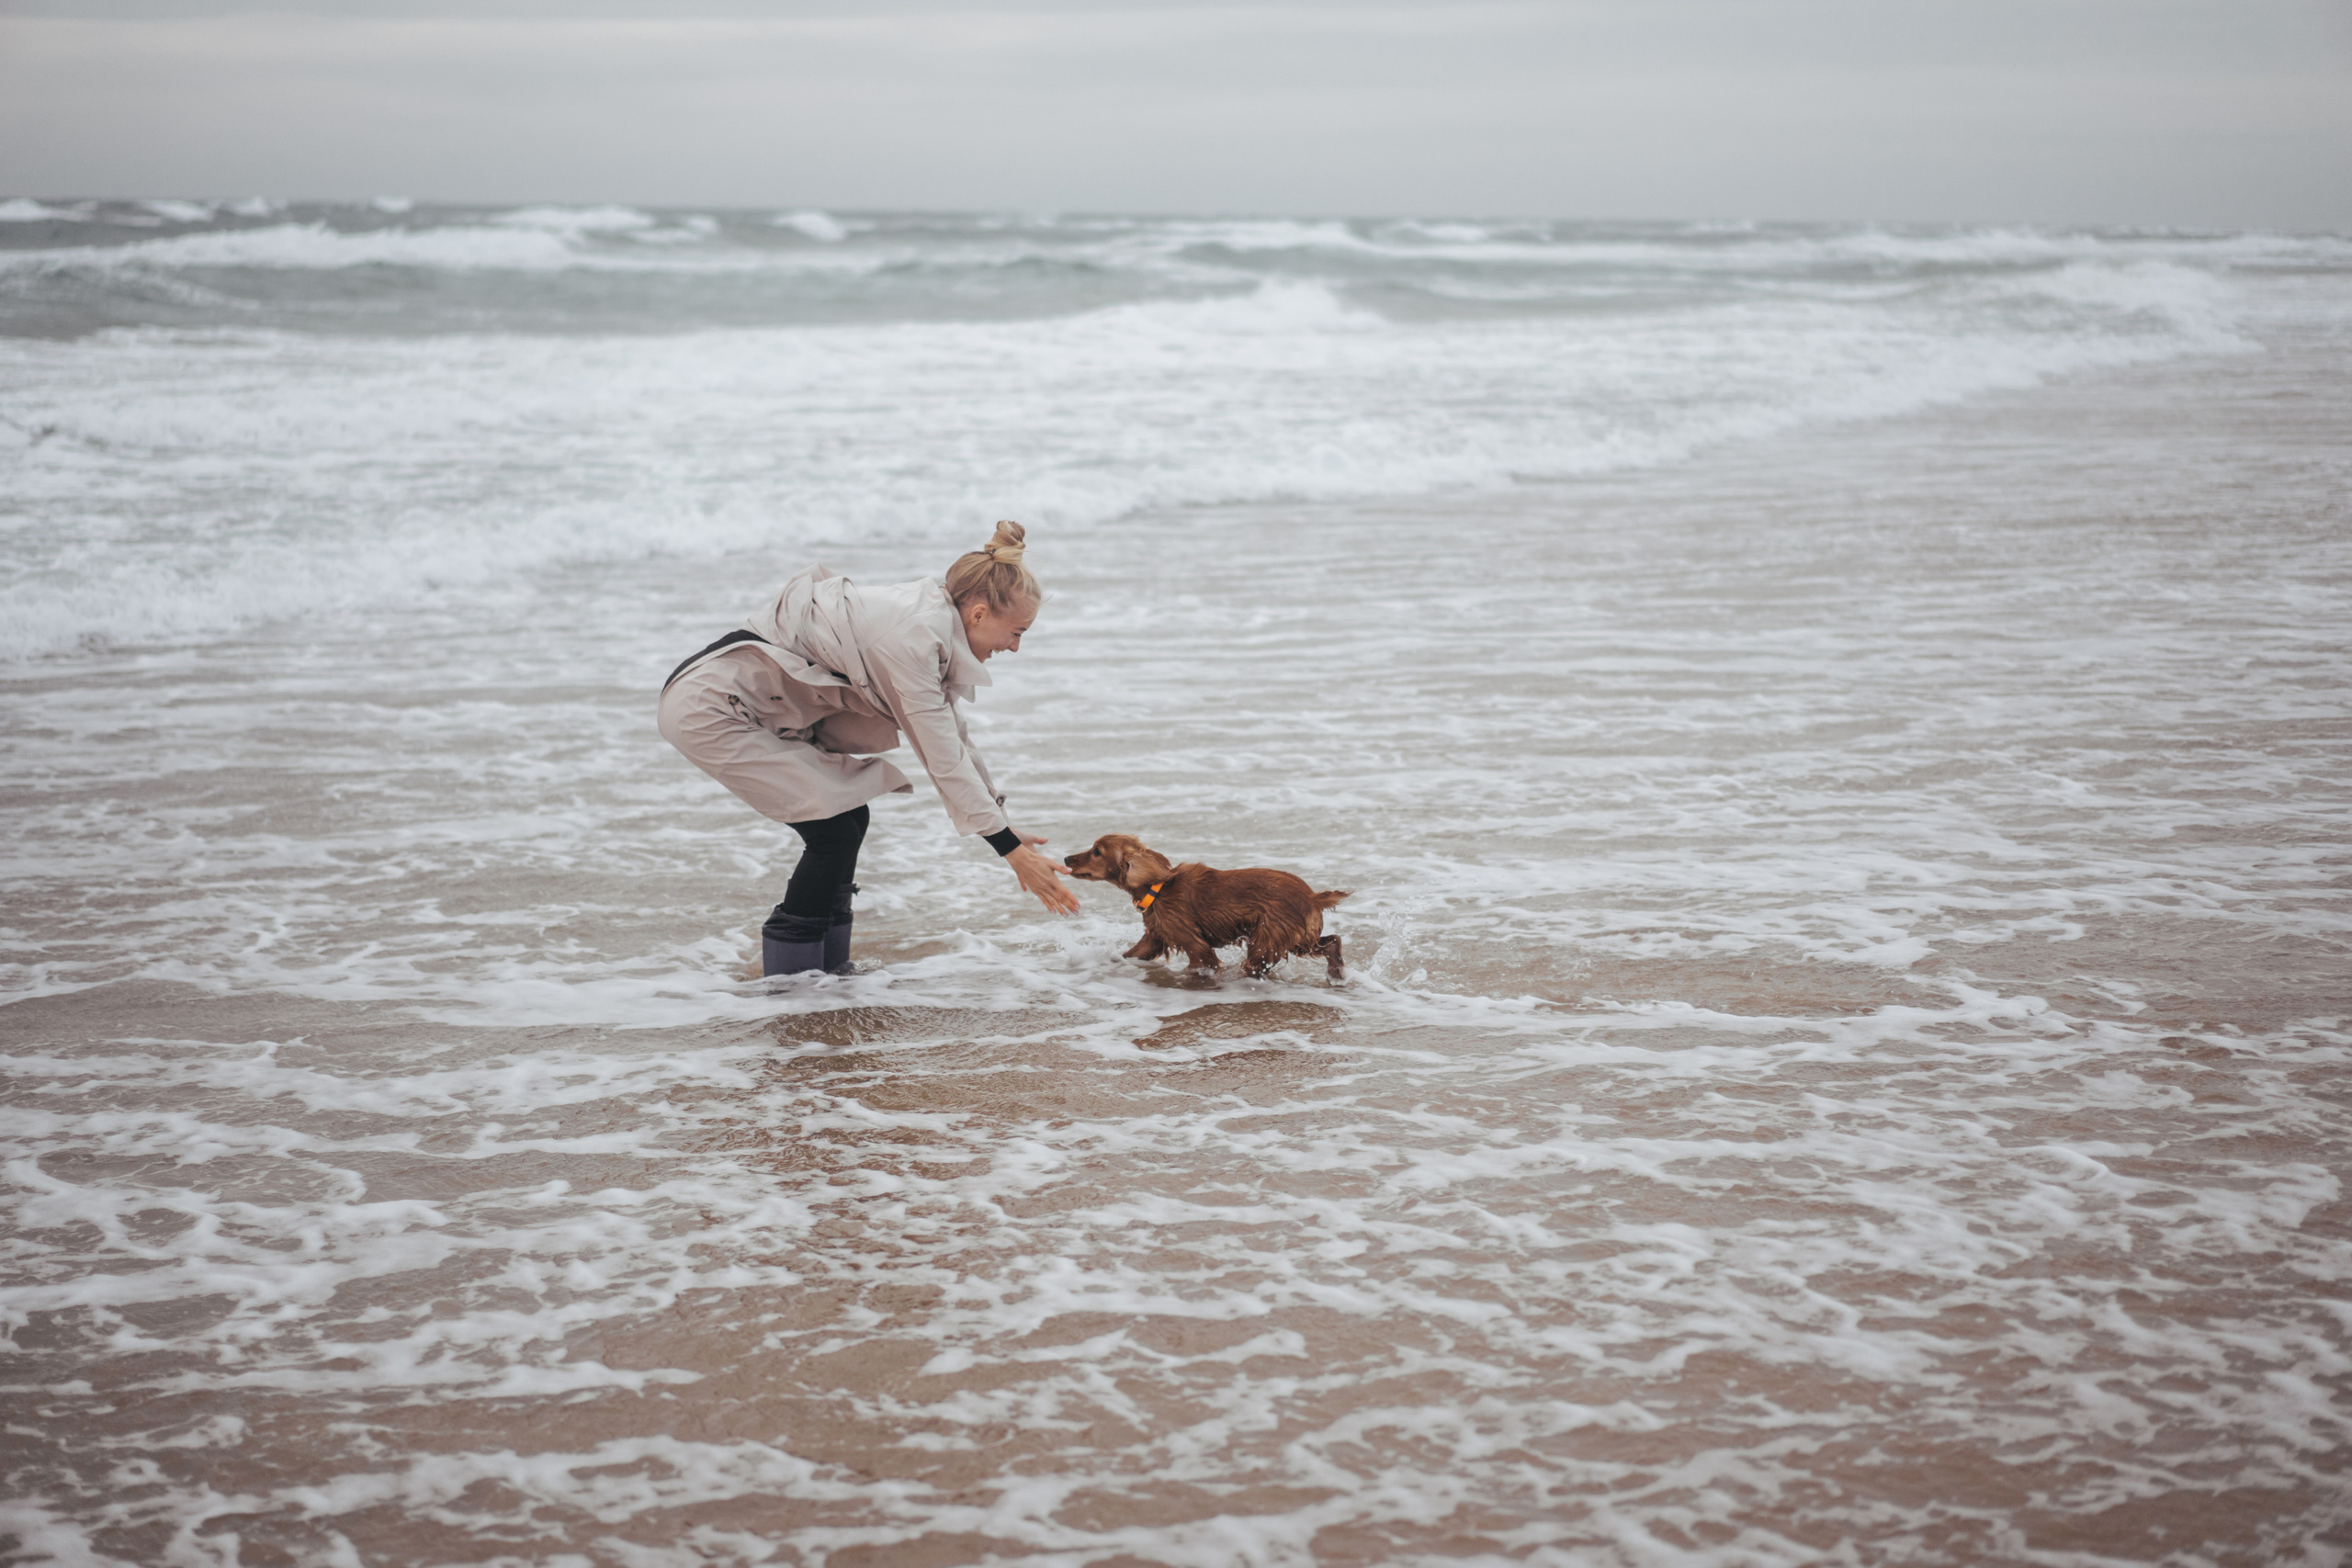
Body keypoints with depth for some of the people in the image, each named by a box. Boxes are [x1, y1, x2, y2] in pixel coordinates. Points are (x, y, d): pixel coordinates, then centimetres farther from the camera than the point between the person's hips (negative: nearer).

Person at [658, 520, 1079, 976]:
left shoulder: (926, 619, 6)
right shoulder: (912, 637, -23)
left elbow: (953, 736, 15)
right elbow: (945, 758, -21)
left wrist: (1006, 828, 16)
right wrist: (1012, 849, -17)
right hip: (709, 707, -10)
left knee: (850, 816, 10)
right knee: (835, 828, -9)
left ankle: (827, 966, 20)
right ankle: (790, 975, 1)